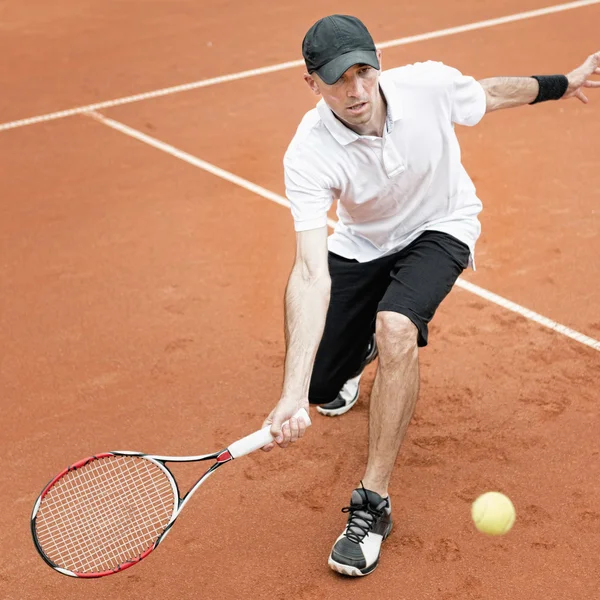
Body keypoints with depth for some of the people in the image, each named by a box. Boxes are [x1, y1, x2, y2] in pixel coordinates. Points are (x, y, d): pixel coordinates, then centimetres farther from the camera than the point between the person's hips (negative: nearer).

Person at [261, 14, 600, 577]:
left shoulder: (430, 84, -28)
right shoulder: (308, 155, -32)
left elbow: (492, 93, -1)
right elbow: (312, 274, -40)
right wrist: (293, 394, -50)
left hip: (441, 226, -1)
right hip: (361, 244, 2)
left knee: (396, 327, -33)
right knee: (322, 388, 2)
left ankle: (372, 503, -21)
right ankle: (363, 347, 44)